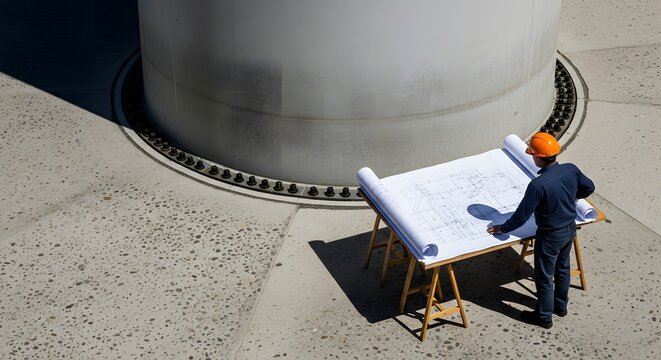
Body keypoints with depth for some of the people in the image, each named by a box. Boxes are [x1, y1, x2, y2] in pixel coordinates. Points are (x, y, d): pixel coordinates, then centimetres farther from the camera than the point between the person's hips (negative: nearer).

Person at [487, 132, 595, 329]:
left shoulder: (538, 185, -33)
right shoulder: (571, 170, -14)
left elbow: (522, 215, -23)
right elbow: (589, 187, 6)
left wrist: (503, 228, -8)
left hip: (550, 237, -7)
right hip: (570, 229, 7)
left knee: (544, 278, 14)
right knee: (563, 269, 27)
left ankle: (544, 316, 31)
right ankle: (560, 305, 47)